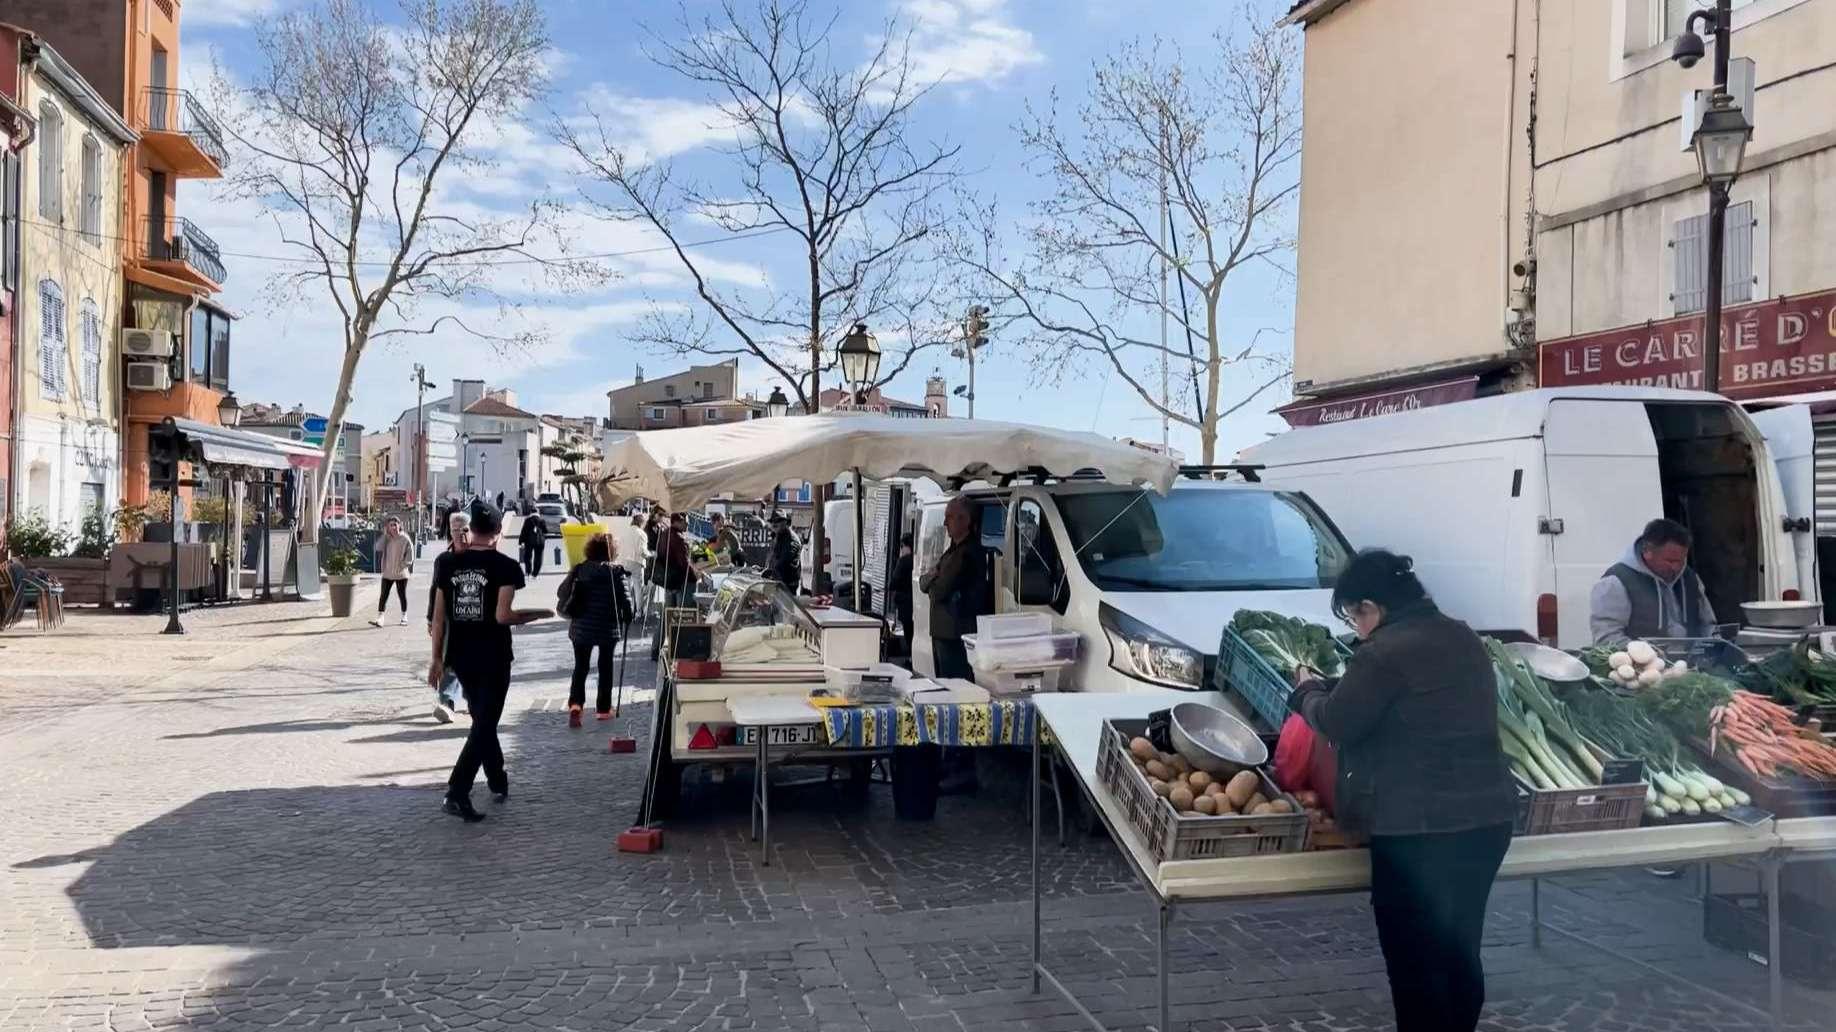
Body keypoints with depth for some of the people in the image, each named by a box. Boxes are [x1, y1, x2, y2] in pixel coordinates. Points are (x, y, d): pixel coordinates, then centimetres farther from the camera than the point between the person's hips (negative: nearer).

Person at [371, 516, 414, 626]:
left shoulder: (405, 539, -8)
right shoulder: (387, 538, 2)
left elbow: (410, 555, -6)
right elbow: (379, 548, -13)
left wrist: (403, 566, -11)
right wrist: (385, 533, -13)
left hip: (401, 574, -3)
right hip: (387, 573, 3)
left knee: (402, 595, 10)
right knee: (383, 595, -2)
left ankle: (404, 618, 24)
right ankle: (379, 619, -4)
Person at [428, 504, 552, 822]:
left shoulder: (451, 565, 4)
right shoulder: (505, 566, -11)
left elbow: (439, 616, 5)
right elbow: (502, 616, -19)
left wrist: (437, 658, 11)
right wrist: (536, 614, -3)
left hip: (460, 656, 6)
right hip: (492, 657, -5)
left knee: (482, 719, 21)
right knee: (485, 723, -2)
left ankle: (498, 781, 33)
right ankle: (457, 792, -14)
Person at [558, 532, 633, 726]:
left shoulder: (579, 570, -3)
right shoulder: (615, 572, -11)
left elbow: (563, 592, 1)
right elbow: (625, 598, -10)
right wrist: (627, 617, 7)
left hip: (582, 626, 2)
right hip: (609, 627, -2)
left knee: (580, 667, 10)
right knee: (605, 667, 12)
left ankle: (575, 703, -11)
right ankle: (603, 708, 16)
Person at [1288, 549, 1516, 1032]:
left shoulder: (1384, 653, -17)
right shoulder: (1465, 640, 9)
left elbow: (1337, 723, -8)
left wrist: (1308, 690, 13)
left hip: (1418, 829, -8)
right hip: (1488, 817, 8)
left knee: (1415, 962, 5)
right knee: (1460, 952, 20)